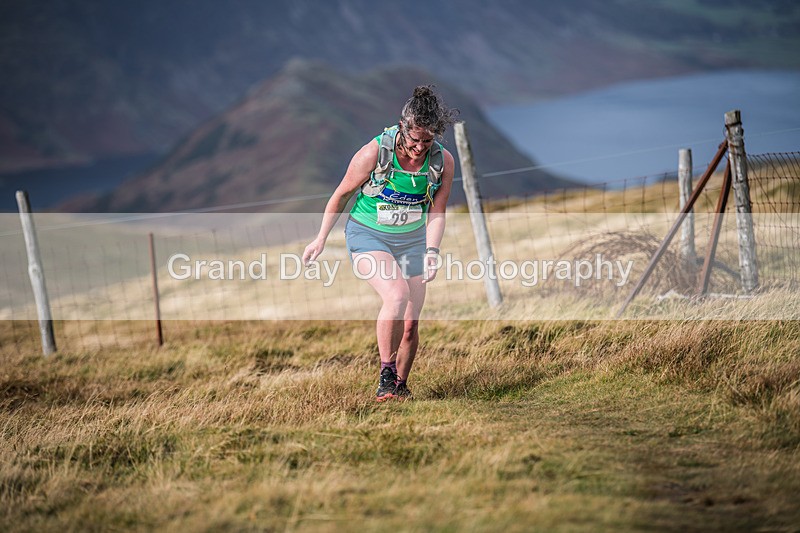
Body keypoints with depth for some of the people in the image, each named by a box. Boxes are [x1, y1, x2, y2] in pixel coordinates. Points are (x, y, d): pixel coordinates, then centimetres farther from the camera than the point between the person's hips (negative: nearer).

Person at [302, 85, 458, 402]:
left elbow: (435, 213, -3)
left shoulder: (443, 161, -11)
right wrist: (321, 239, 0)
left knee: (409, 324, 1)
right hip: (368, 236, -4)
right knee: (396, 295, -29)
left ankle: (400, 385, 25)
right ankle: (386, 373, -13)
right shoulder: (374, 153, -21)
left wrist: (431, 251, -18)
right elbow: (342, 194, -7)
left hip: (411, 241, 4)